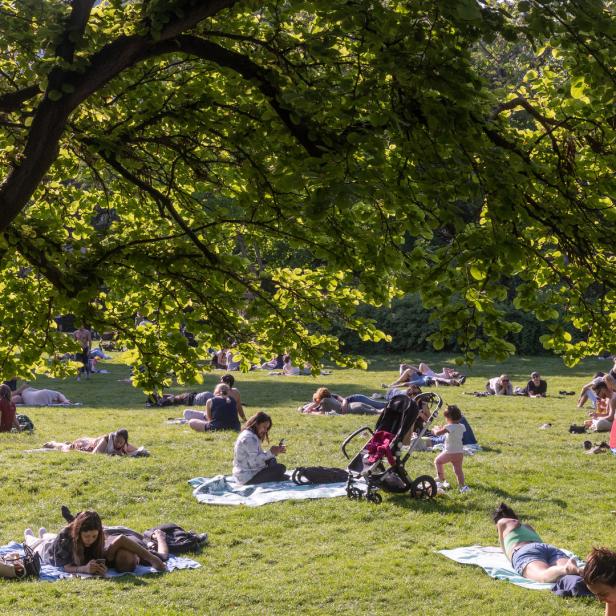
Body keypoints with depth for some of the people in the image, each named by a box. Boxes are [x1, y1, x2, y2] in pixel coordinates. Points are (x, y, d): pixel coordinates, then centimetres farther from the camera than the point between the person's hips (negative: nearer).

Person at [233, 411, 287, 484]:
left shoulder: (252, 435, 16)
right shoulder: (249, 438, -19)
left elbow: (260, 455, 14)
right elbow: (255, 461, -27)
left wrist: (275, 452, 4)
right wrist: (270, 453, -18)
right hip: (248, 478, -11)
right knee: (281, 468, -15)